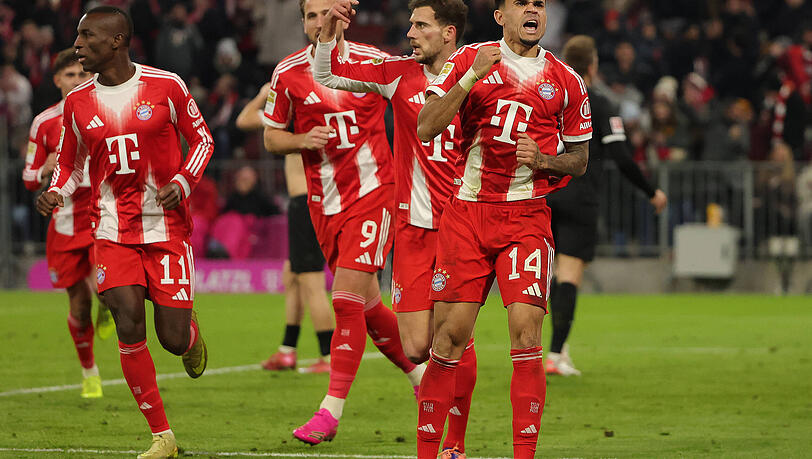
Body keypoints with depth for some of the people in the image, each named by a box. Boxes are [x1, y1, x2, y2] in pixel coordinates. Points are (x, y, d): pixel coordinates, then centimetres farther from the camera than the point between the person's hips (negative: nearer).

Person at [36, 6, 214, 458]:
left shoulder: (165, 86, -6)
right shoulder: (77, 103, 3)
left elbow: (202, 140, 5)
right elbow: (69, 164, 16)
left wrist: (183, 182, -13)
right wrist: (55, 193, -5)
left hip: (168, 228, -2)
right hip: (113, 230, 2)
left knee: (173, 338, -6)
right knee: (129, 322, -15)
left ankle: (192, 330, 36)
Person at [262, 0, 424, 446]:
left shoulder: (373, 63, -4)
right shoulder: (288, 73, 0)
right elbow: (270, 137, 8)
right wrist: (302, 140, -12)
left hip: (372, 192, -4)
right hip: (324, 203, 4)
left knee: (347, 300, -13)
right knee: (366, 306, 10)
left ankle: (330, 410, -12)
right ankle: (421, 374, 33)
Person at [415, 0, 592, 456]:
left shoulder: (566, 80, 8)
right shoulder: (469, 60, 6)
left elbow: (579, 159, 15)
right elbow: (426, 127, -3)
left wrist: (542, 159, -6)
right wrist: (471, 76, -13)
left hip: (527, 215, 0)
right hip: (467, 212, 0)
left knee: (526, 332, -13)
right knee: (450, 334, -3)